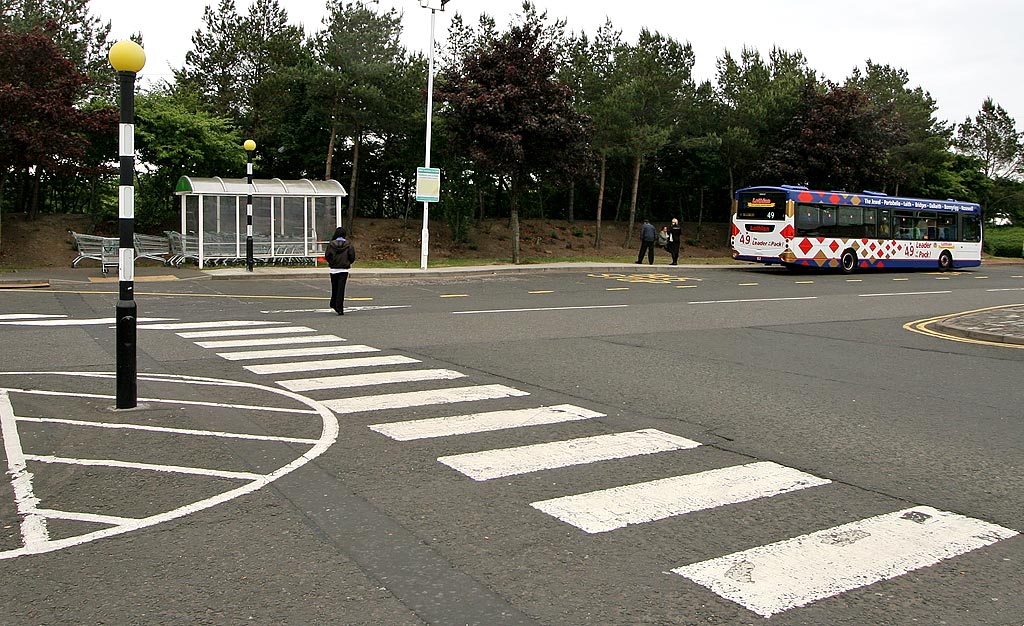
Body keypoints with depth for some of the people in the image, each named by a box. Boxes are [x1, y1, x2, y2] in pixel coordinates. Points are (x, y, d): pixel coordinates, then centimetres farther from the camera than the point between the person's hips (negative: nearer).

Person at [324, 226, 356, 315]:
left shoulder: (331, 244, -4)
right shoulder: (348, 244, -5)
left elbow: (327, 256, -6)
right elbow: (352, 256, -6)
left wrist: (331, 262, 12)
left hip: (334, 269, 1)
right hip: (344, 269, -1)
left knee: (334, 288, 18)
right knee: (341, 289, -2)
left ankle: (334, 304, 29)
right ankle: (339, 309, -7)